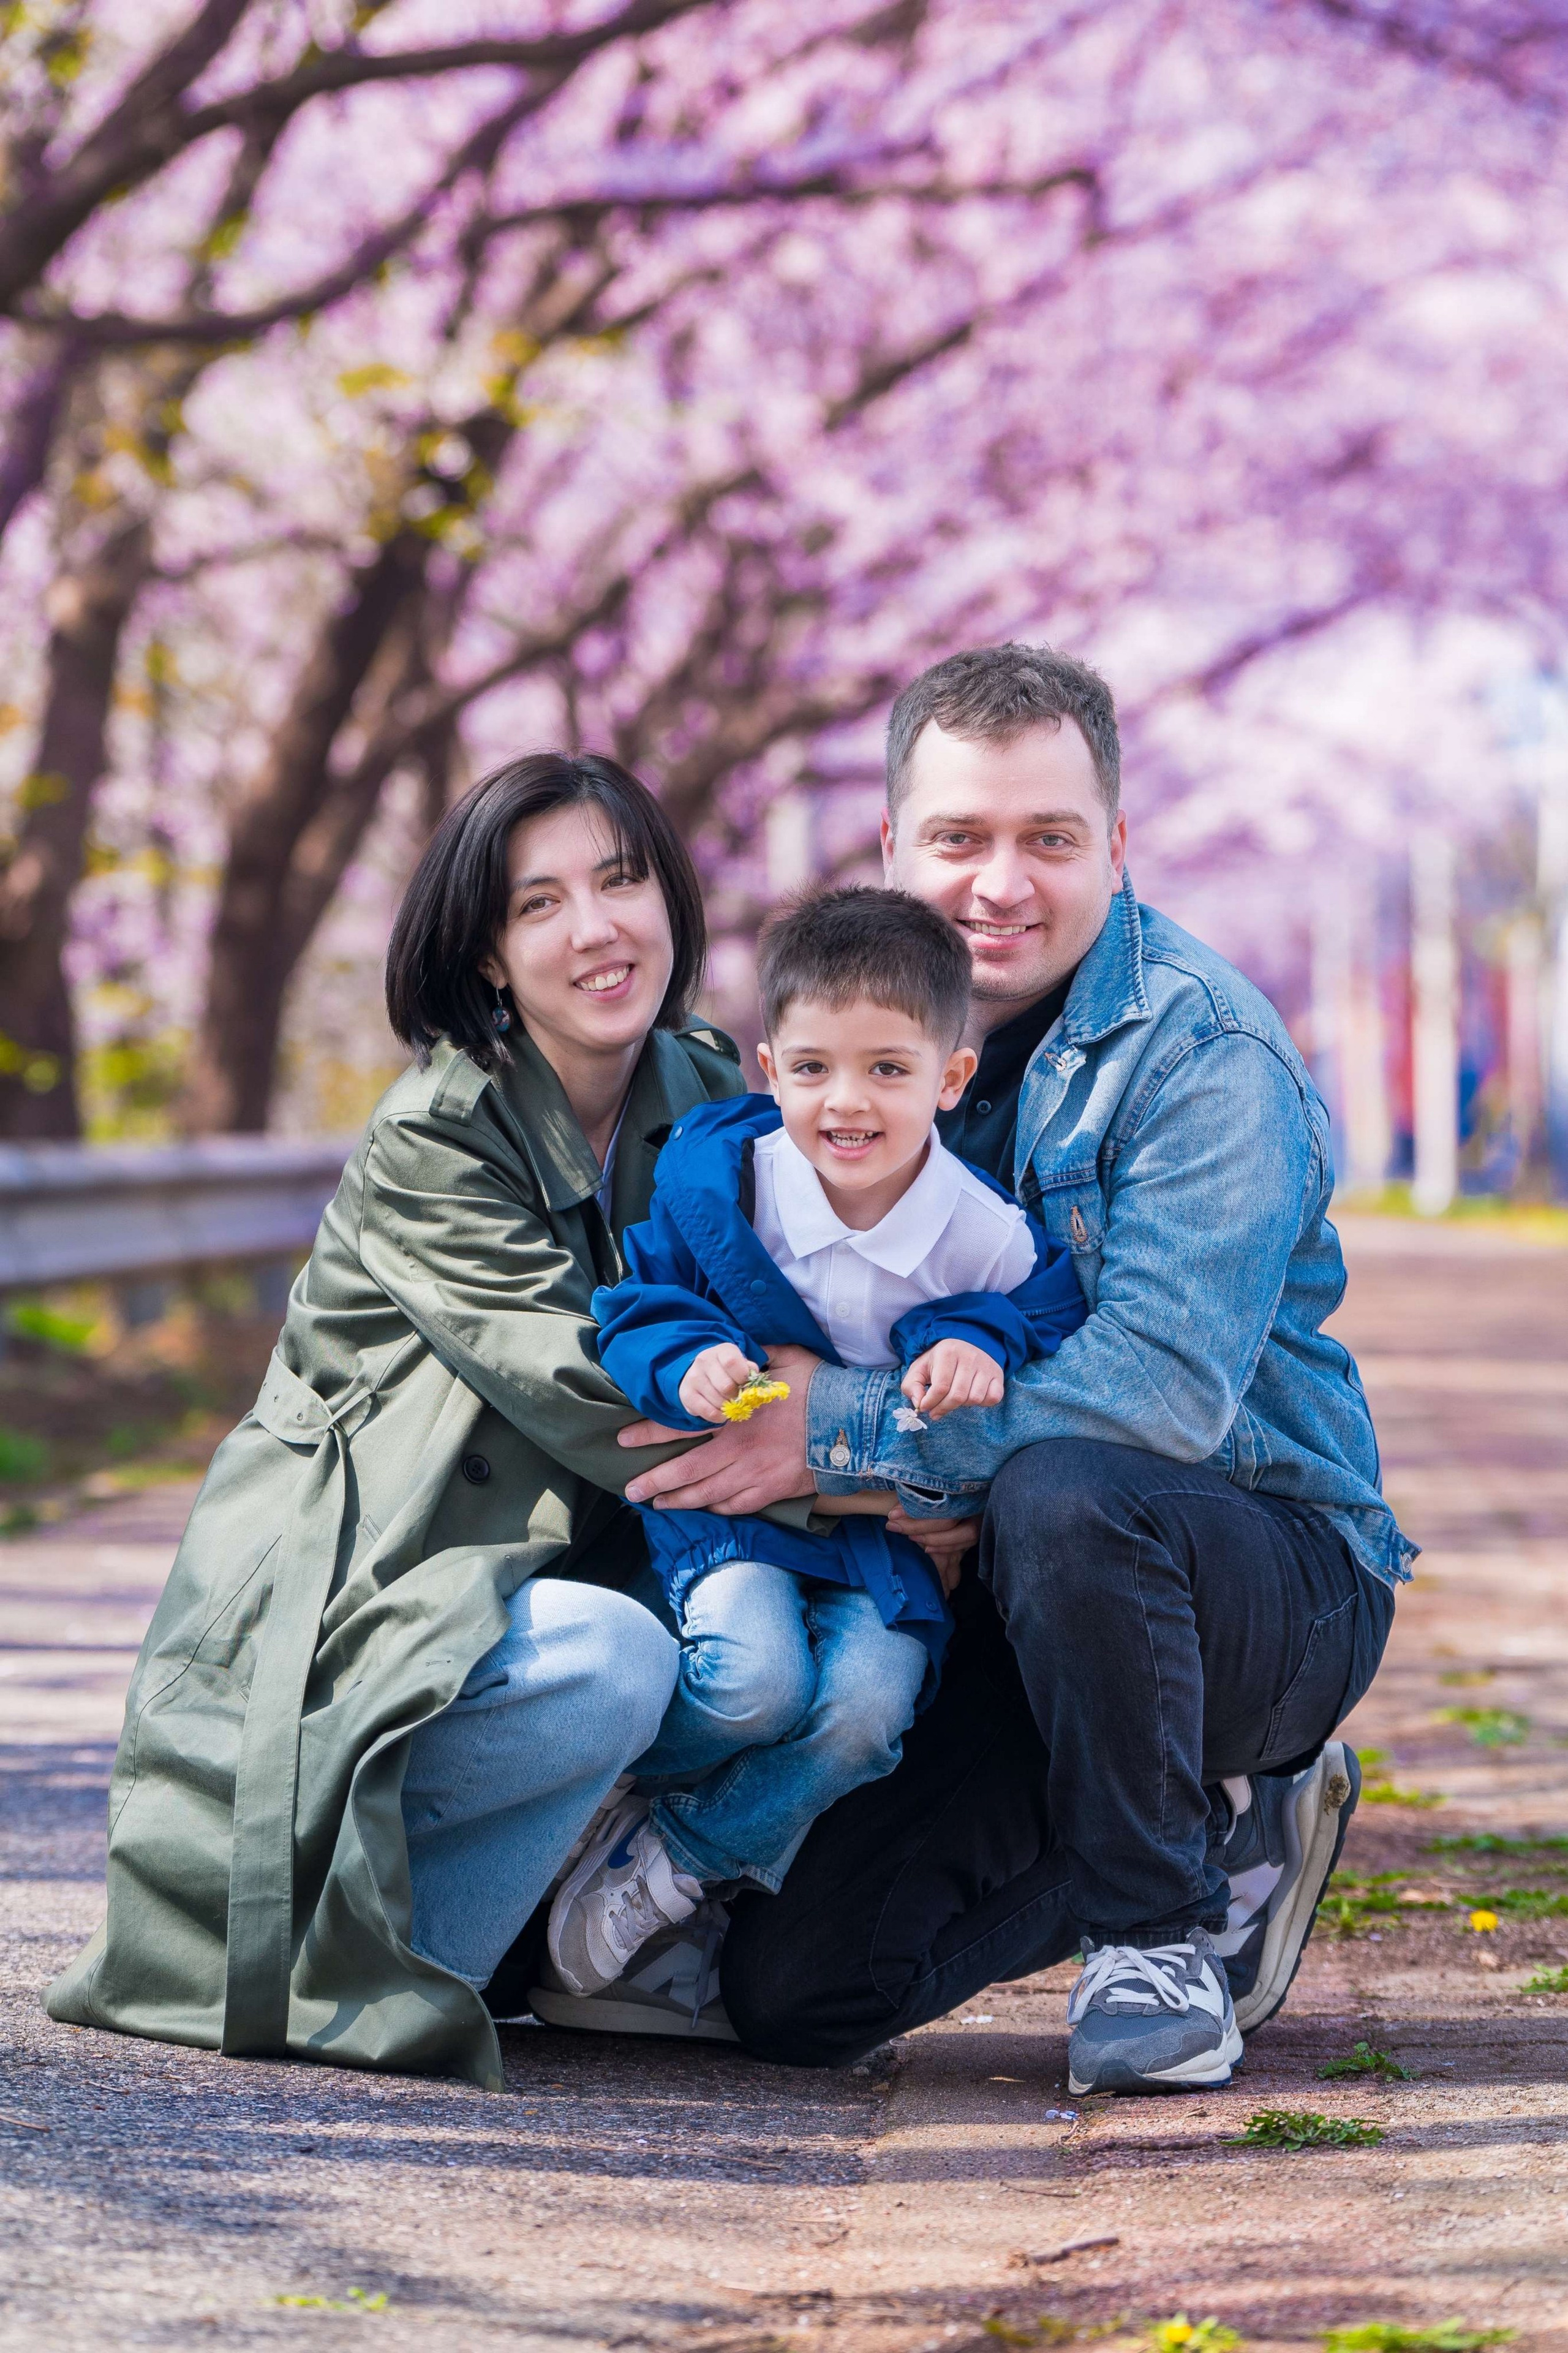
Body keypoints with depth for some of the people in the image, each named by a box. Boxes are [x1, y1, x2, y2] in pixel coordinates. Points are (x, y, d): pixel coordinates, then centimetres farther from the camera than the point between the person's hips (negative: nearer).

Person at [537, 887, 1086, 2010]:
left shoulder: (990, 1233, -9)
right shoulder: (713, 1180, -8)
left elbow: (1052, 1321, 4)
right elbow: (637, 1309, -1)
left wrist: (980, 1346, -19)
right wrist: (687, 1362, -24)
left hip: (899, 1524, 1)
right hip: (733, 1495, -1)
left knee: (866, 1704, -26)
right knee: (755, 1679, -30)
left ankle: (674, 1860, -2)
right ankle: (626, 1772, 5)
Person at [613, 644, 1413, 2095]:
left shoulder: (1205, 1052, -16)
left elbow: (1164, 1392, -28)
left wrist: (848, 1435, -27)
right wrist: (910, 1492, -14)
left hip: (1279, 1579, -6)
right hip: (1001, 1607, 6)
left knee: (1062, 1493, -39)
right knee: (791, 1991, -8)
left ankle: (1165, 1926, -14)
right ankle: (1224, 1830, 12)